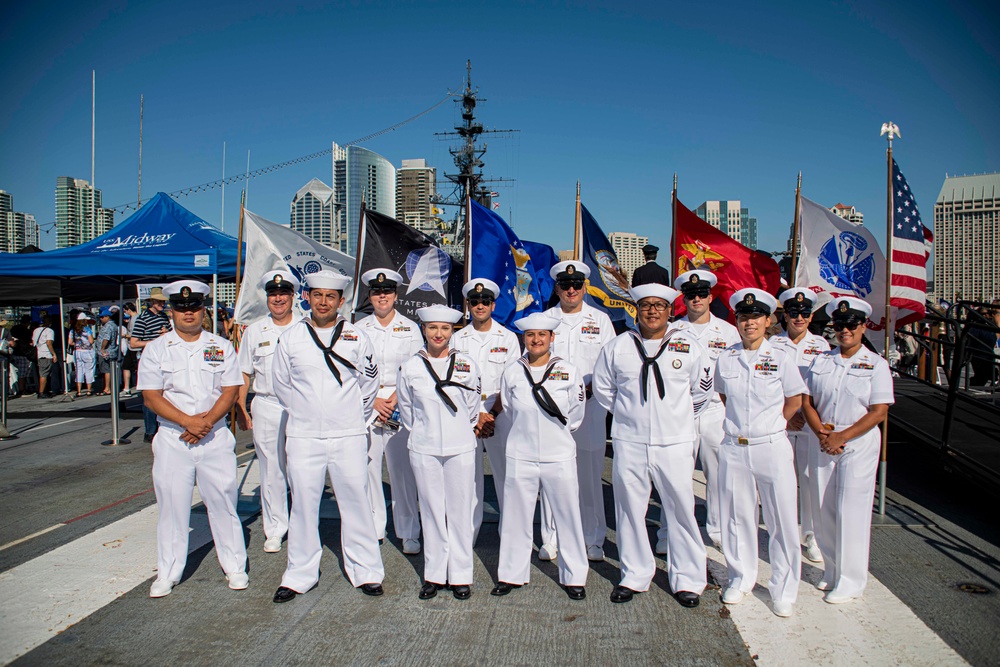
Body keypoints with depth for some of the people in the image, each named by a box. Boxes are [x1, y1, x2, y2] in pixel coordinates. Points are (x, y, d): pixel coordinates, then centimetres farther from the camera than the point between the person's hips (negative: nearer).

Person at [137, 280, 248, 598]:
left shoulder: (222, 347, 6)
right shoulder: (156, 350, 4)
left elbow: (230, 391, 0)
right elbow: (151, 396, -3)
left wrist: (207, 421, -16)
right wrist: (188, 421, -16)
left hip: (216, 437, 0)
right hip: (172, 439, 0)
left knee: (224, 501, 5)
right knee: (172, 505, 6)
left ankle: (234, 566, 18)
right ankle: (168, 573, 21)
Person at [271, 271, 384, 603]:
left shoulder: (356, 336, 3)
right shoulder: (290, 338, 5)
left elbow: (370, 381, 12)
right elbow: (281, 383, 15)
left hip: (348, 435, -1)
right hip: (303, 435, 1)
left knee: (356, 502, 3)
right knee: (303, 505, 6)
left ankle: (366, 572, 16)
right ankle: (300, 574, 21)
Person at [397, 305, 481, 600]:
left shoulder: (467, 365, 0)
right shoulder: (410, 367, 0)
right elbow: (406, 410, 11)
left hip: (461, 448, 0)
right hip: (424, 449, 0)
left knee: (460, 512, 4)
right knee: (431, 512, 7)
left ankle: (460, 575, 17)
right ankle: (434, 574, 20)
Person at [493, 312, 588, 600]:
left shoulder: (569, 372, -1)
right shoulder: (512, 373, 3)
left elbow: (576, 414, 7)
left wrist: (555, 433, 10)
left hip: (560, 455, -1)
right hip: (520, 455, 1)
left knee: (568, 517, 6)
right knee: (516, 517, 9)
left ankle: (574, 577, 22)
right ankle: (512, 574, 25)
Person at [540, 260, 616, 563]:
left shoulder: (600, 319, 10)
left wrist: (588, 389, -10)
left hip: (589, 409, 0)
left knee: (590, 476, 3)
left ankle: (593, 540, 16)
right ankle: (551, 538, 14)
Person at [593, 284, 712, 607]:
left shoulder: (688, 345, 3)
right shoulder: (617, 346, 4)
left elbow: (702, 390, 14)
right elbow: (602, 388, 16)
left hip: (675, 443, -1)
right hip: (629, 443, 1)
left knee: (681, 510, 3)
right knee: (630, 509, 8)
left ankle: (688, 580, 18)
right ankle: (634, 576, 23)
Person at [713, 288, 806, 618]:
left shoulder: (781, 357, -2)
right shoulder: (725, 359, 4)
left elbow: (795, 400, 7)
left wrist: (768, 426, 6)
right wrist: (743, 422, 10)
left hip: (772, 447, -2)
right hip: (734, 448, 2)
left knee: (782, 520, 3)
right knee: (737, 517, 11)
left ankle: (783, 590, 19)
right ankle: (741, 578, 30)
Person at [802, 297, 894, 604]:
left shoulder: (875, 364, -3)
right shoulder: (821, 361, 9)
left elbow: (879, 412, -9)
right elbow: (807, 401, 7)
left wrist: (841, 436, -15)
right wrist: (822, 433, -10)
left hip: (859, 444, -4)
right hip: (824, 445, 4)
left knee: (851, 512, -2)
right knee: (824, 511, 8)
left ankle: (850, 581, 11)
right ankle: (832, 571, 25)